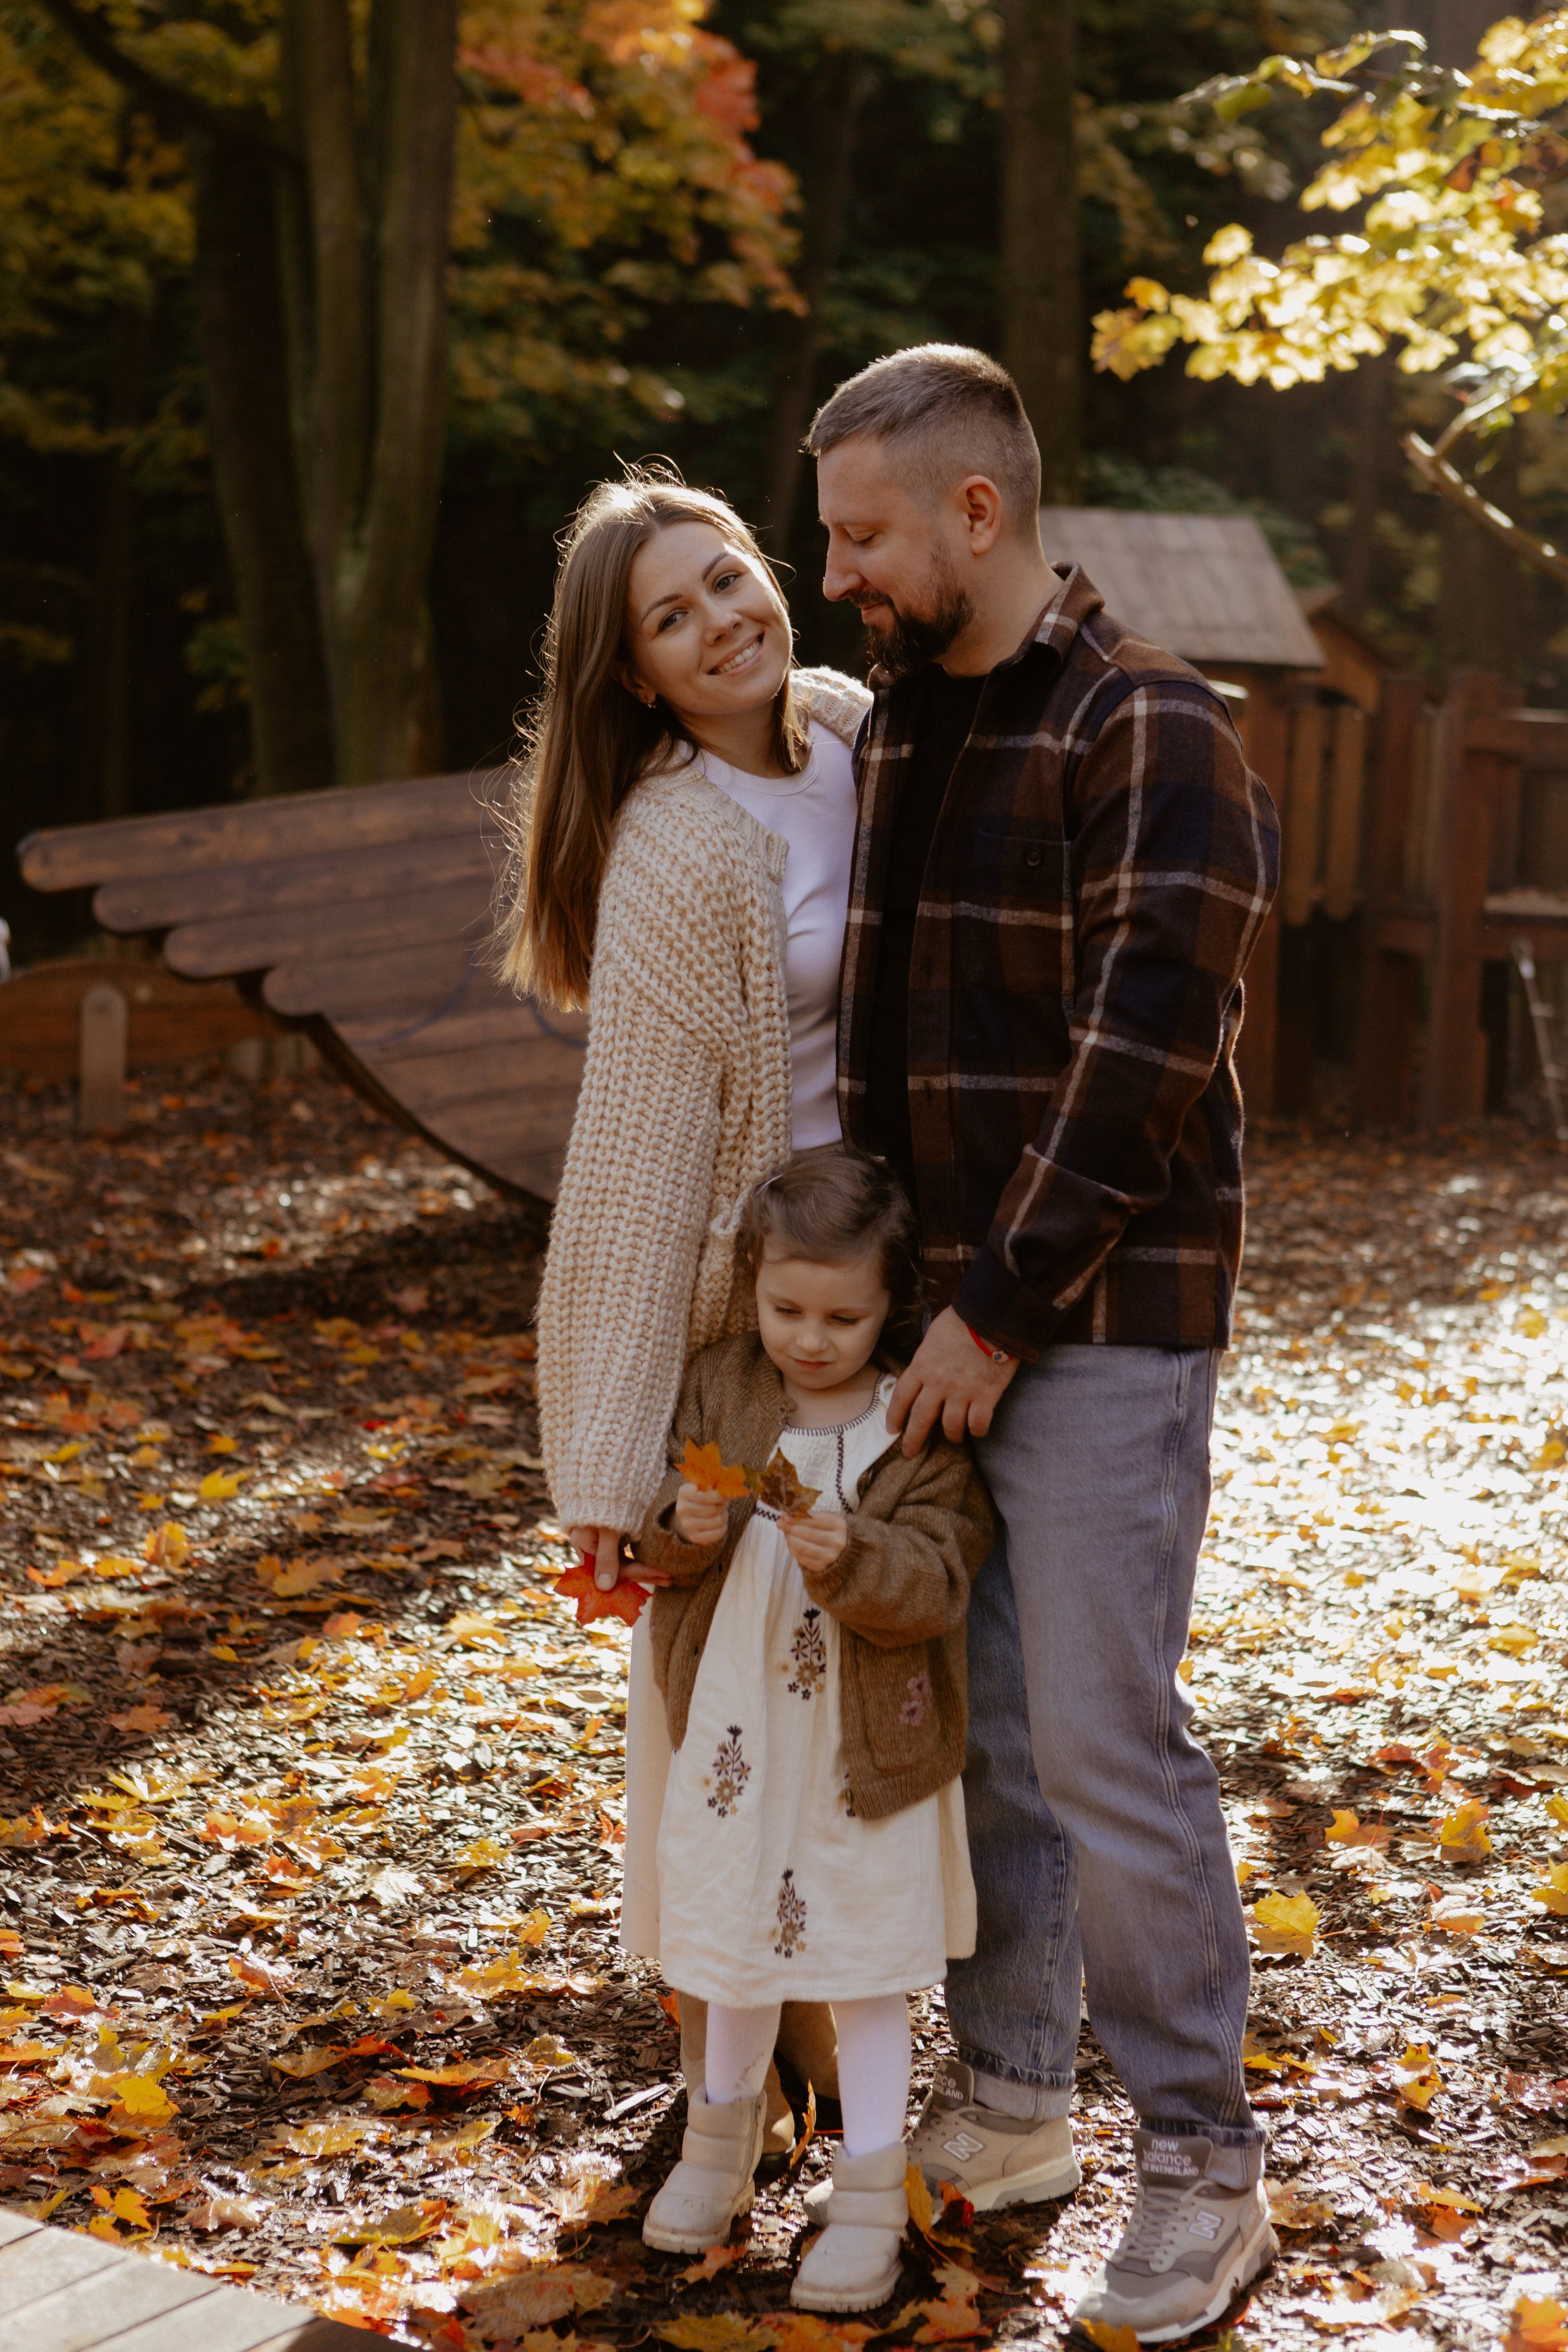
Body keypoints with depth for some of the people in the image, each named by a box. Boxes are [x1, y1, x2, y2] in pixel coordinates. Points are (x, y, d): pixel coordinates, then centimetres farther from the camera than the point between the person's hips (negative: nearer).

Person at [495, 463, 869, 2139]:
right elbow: (638, 1163, -21)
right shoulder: (675, 857, -21)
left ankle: (814, 2025, 34)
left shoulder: (849, 725, 0)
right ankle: (715, 2059, 23)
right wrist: (611, 1463, -20)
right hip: (729, 1301, -7)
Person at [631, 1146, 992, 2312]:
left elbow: (935, 1582, -18)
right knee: (743, 1949, 20)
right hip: (737, 1729, 3)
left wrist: (850, 1555, -35)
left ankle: (870, 2200, 20)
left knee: (865, 1970, 7)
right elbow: (664, 1551, 3)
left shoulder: (921, 1428, -12)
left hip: (865, 1747, -3)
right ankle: (724, 2138, 42)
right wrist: (688, 1528, -20)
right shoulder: (722, 1391, -1)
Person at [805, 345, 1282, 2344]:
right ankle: (1008, 2099, 29)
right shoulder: (896, 727, 12)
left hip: (1101, 1320, -8)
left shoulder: (1148, 736, -13)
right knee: (964, 1713, 14)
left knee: (1104, 1740, -5)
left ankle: (1203, 2168, 9)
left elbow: (1142, 1058, -18)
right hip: (935, 1306, 8)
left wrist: (1002, 1314, -17)